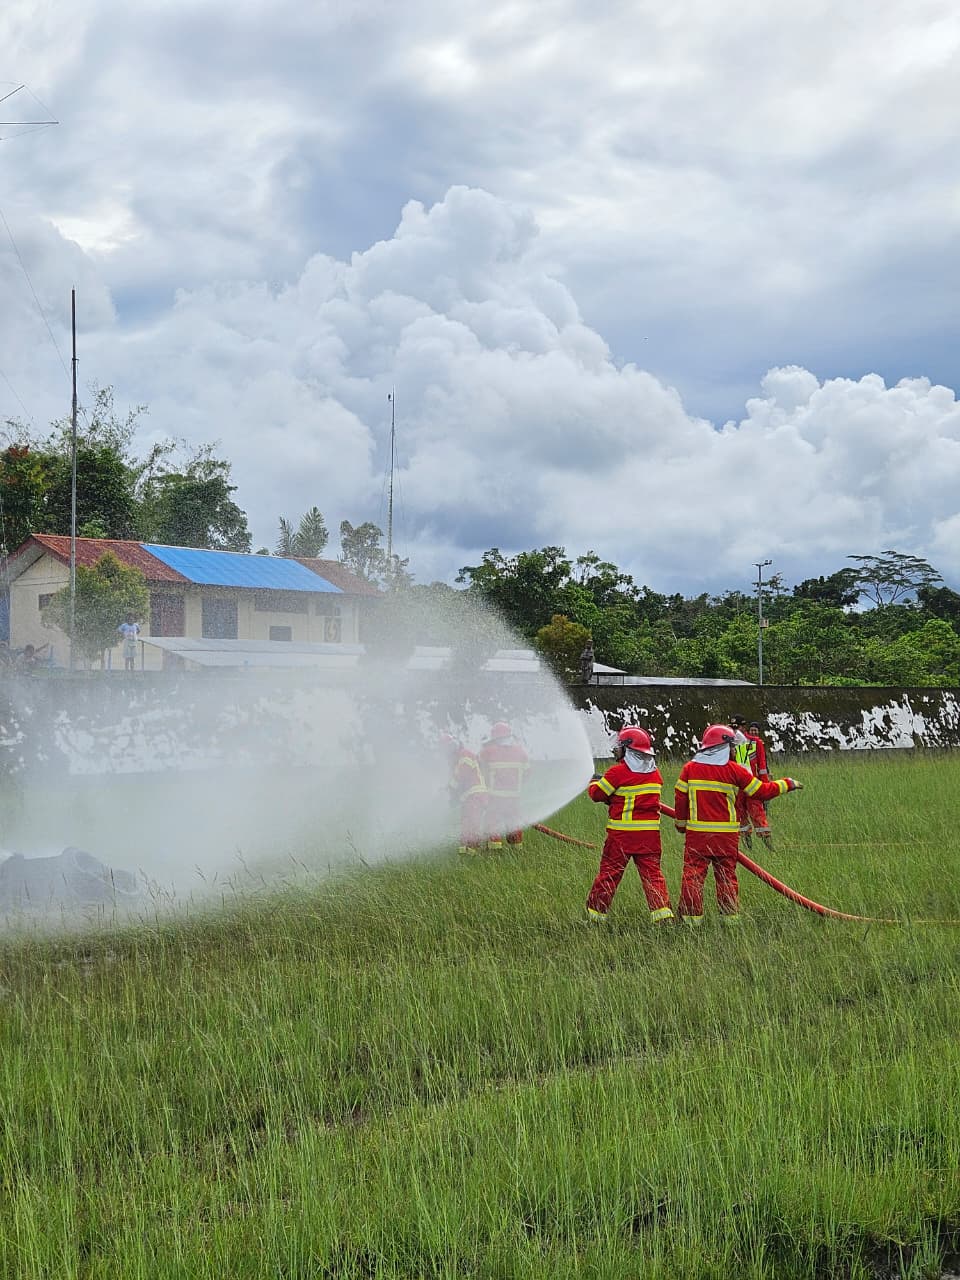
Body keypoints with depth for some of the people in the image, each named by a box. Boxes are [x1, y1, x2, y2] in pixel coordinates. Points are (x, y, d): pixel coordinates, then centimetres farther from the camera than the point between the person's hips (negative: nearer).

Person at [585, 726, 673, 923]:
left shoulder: (618, 772, -11)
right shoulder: (654, 773, 8)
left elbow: (597, 794, -2)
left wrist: (593, 784, 20)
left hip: (622, 833, -4)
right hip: (650, 832, 4)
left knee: (609, 872, 5)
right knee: (652, 872, 5)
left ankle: (595, 911, 14)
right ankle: (663, 911, -5)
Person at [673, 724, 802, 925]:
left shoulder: (690, 768, 1)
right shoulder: (734, 770, -3)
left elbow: (680, 798, 5)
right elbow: (763, 791, 2)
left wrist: (681, 823, 20)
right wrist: (786, 784, 16)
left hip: (697, 832, 0)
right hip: (726, 833, 0)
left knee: (693, 874, 2)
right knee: (727, 875, 10)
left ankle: (691, 917, -1)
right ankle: (730, 916, 13)